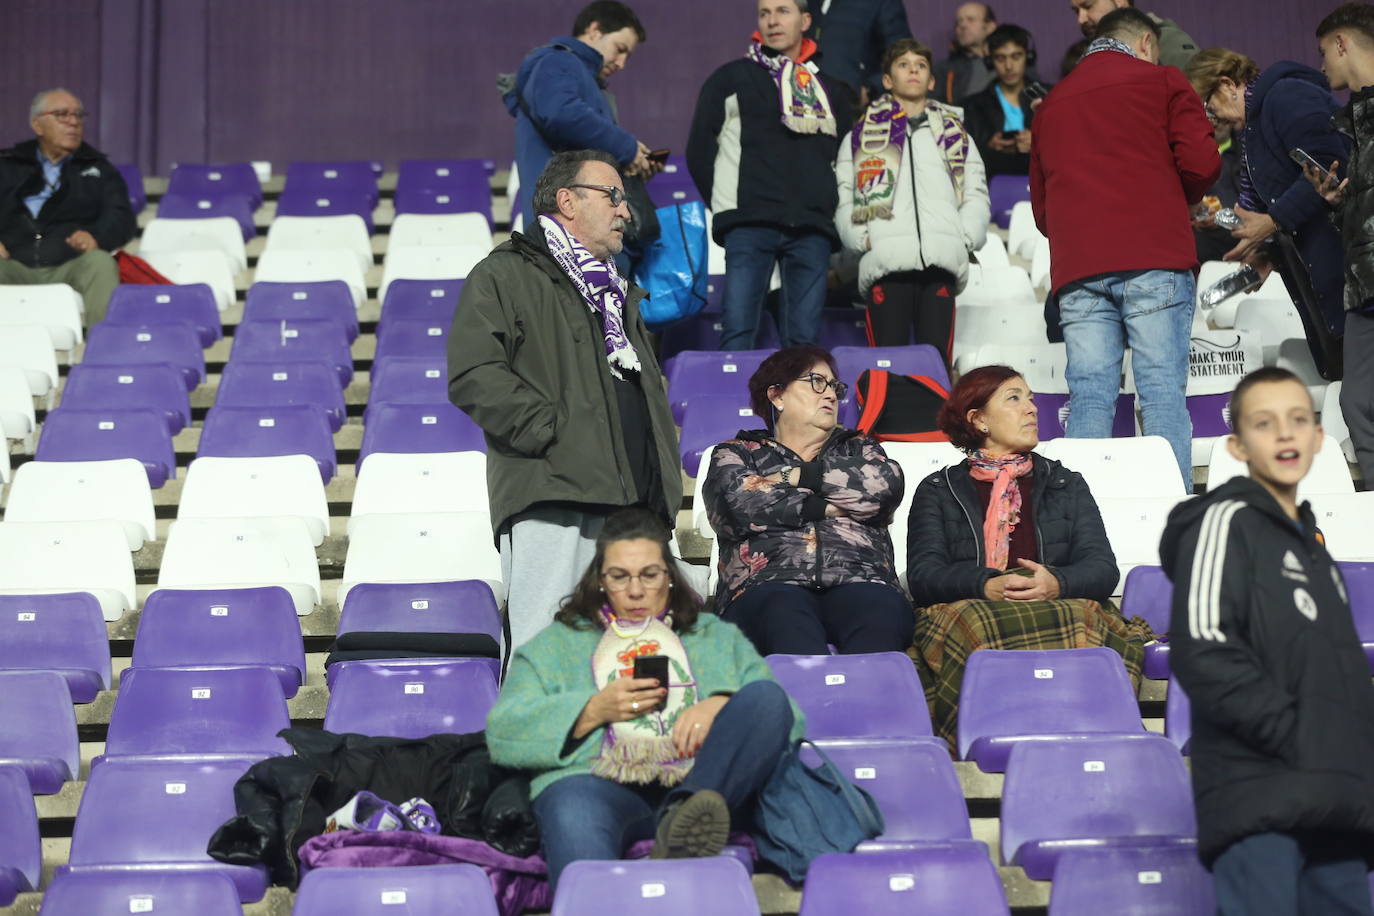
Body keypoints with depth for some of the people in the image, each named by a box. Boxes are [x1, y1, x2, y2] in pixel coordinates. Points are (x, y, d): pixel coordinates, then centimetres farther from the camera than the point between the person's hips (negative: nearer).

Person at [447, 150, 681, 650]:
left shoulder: (617, 291, 30)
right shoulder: (504, 276, 4)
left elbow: (649, 387, 34)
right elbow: (472, 376, -9)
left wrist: (663, 477, 17)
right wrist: (552, 430, -15)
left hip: (631, 505, 7)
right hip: (553, 497, -7)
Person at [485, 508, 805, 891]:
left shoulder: (717, 637, 33)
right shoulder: (559, 642, 29)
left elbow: (784, 713, 18)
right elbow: (501, 732, 14)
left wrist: (722, 706, -4)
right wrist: (594, 711, 2)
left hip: (704, 787, 2)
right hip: (599, 784, -2)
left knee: (765, 696, -25)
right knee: (574, 810, -39)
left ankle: (681, 822, -46)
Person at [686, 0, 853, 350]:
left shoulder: (828, 90, 21)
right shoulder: (732, 78, 13)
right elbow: (699, 150, 11)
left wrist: (830, 210, 13)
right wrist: (724, 205, 5)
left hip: (812, 229, 3)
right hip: (749, 226, -3)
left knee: (804, 339, -2)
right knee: (738, 332, -13)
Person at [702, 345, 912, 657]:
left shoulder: (856, 448, 32)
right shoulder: (736, 453, 25)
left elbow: (886, 484, 6)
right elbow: (739, 503, 0)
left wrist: (798, 476, 5)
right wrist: (825, 507, 2)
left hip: (859, 581, 2)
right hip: (769, 585, -1)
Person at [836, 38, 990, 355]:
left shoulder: (954, 132, 24)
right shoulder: (862, 133, 17)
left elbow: (976, 193, 18)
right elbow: (841, 196, 8)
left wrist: (965, 236, 1)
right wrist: (862, 238, -7)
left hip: (943, 258, 2)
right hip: (885, 259, -2)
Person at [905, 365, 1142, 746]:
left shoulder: (1067, 483, 28)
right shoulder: (937, 490, 22)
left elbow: (1103, 568, 12)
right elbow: (922, 575, 4)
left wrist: (1057, 583, -13)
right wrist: (986, 585, -18)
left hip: (1061, 607, 2)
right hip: (969, 611, -1)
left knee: (1080, 622, -37)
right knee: (979, 627, -40)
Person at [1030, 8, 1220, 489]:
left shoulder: (1051, 104, 23)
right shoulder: (1162, 82, 11)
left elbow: (1041, 207, 23)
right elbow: (1201, 163, 0)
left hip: (1077, 269, 4)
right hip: (1154, 261, -3)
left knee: (1089, 398, 0)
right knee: (1163, 390, -6)